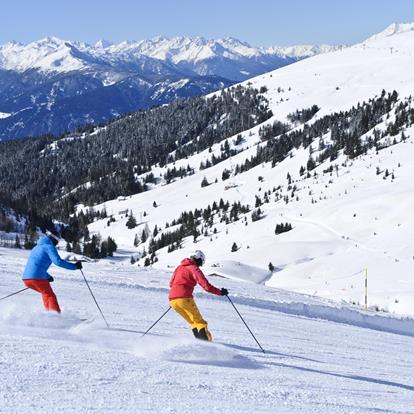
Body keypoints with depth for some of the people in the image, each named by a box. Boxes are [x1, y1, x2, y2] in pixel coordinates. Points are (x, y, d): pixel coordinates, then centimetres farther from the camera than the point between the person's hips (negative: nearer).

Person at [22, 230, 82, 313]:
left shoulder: (37, 247, 26)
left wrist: (47, 276, 48)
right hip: (38, 278, -8)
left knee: (46, 293, 27)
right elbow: (58, 261, -16)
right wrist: (74, 266, -11)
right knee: (50, 296, 2)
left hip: (26, 278, 8)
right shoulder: (49, 247, -2)